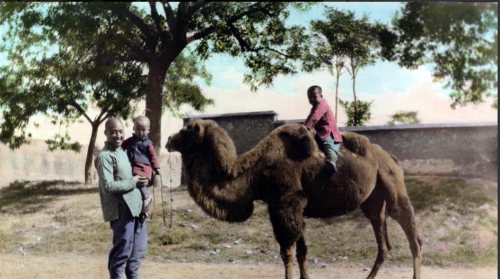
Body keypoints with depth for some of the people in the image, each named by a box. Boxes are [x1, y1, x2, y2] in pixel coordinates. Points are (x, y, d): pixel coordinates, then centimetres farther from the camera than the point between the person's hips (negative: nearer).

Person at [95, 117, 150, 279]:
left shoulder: (122, 152, 16)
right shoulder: (104, 156, -13)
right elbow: (108, 186, -21)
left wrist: (139, 180, 9)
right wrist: (133, 182, -16)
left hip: (135, 207, 9)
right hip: (121, 210, -9)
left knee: (139, 248, 17)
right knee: (122, 251, -2)